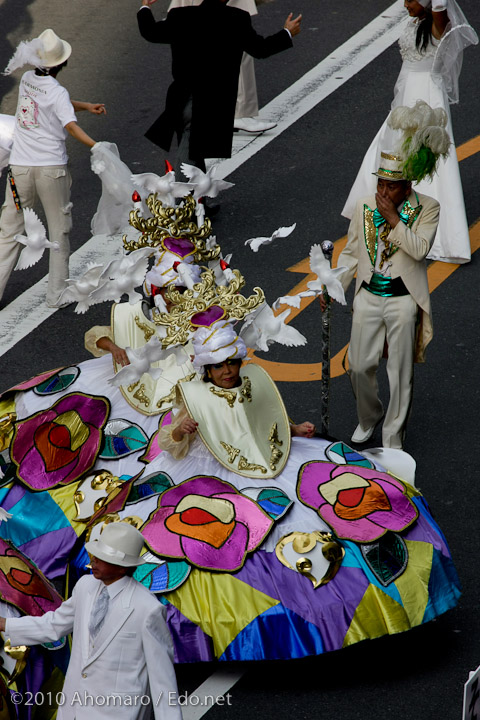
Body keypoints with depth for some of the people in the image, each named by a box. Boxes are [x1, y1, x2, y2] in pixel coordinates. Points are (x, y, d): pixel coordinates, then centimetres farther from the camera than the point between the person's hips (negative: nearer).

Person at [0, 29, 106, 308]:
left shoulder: (27, 79, 7)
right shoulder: (57, 92, -12)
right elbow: (71, 126, -26)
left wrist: (86, 106, 9)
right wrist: (97, 146, -35)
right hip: (52, 169, -4)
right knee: (59, 231, 10)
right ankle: (57, 294, 12)